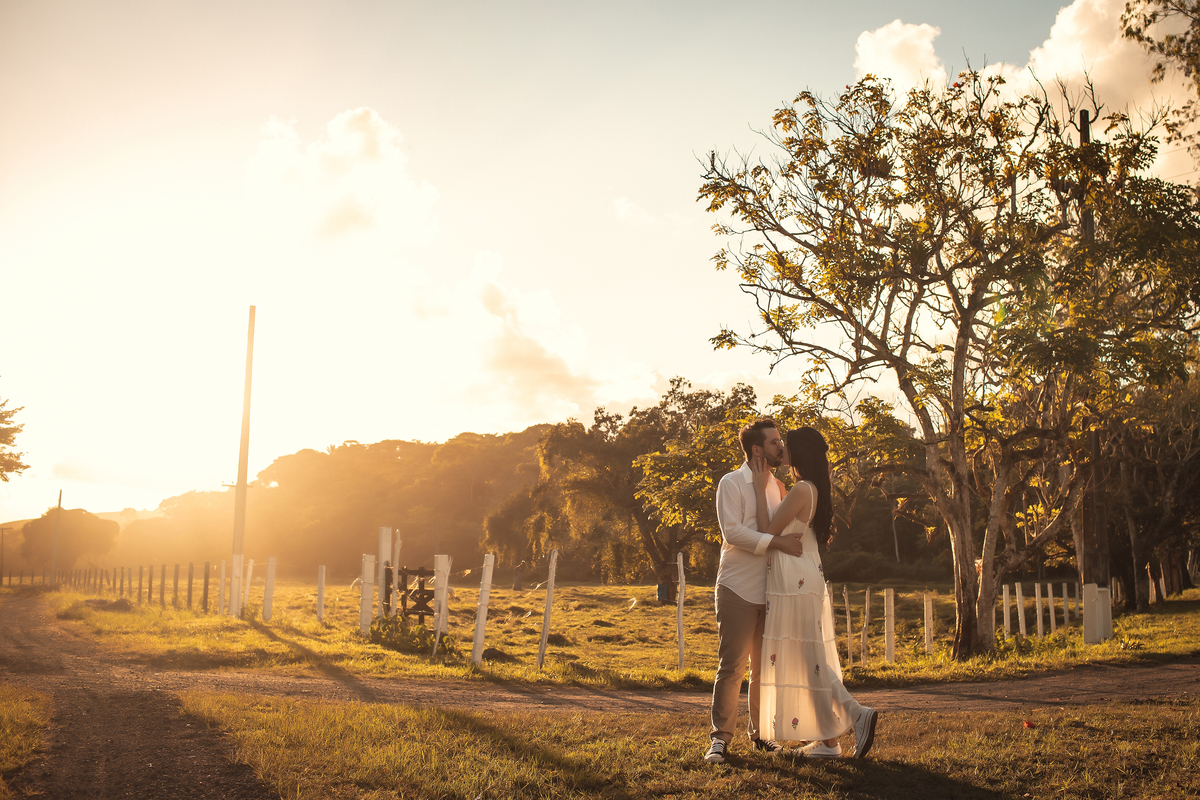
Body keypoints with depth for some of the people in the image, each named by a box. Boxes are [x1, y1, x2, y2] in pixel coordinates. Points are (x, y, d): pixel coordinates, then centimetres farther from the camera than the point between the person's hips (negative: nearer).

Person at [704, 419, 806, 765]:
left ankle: (760, 730, 23)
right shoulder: (731, 483, -6)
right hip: (738, 589, -6)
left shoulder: (773, 484, 16)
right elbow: (732, 532, -18)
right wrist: (777, 542, -23)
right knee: (731, 665, -5)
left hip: (769, 589, 6)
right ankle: (720, 737, 3)